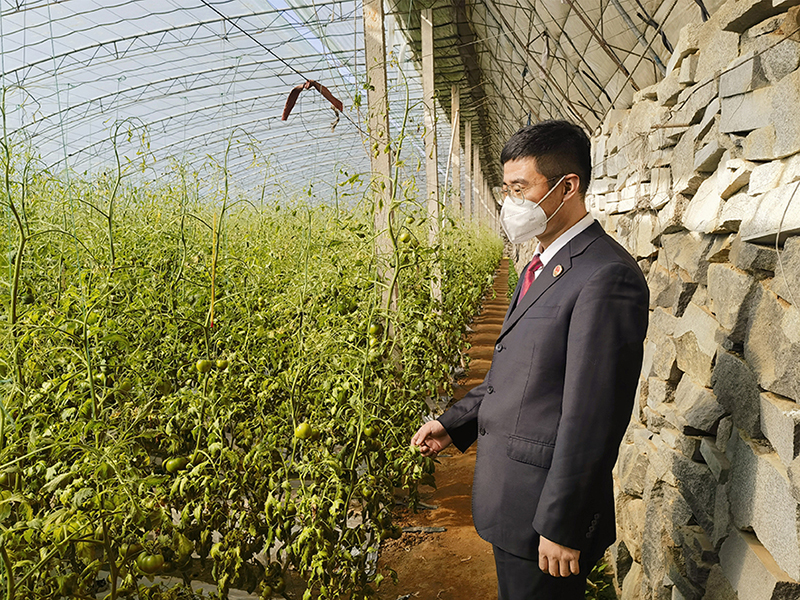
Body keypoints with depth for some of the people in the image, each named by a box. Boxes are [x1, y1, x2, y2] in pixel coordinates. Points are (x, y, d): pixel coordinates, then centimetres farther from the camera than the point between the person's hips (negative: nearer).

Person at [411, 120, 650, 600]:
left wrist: (562, 527, -20)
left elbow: (592, 418, -24)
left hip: (545, 507, -9)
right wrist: (455, 425, 10)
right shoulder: (543, 268, 10)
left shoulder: (607, 276, -22)